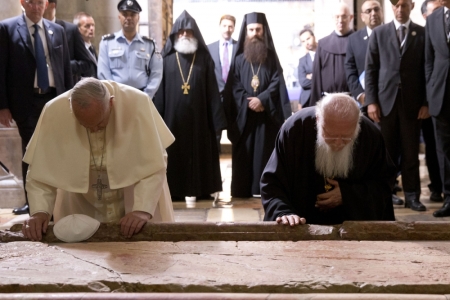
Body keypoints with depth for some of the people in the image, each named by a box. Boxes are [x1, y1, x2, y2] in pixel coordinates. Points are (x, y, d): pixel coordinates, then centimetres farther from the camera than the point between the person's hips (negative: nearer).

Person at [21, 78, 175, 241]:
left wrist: (142, 210, -34)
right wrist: (40, 211, -28)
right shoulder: (54, 111, -22)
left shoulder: (137, 103, -27)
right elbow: (41, 169, -14)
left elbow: (154, 165, -24)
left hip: (133, 200, -1)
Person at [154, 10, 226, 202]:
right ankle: (174, 189, 13)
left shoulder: (204, 58, 5)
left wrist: (217, 119, -4)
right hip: (173, 115, 0)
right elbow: (160, 90, 2)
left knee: (197, 151, 5)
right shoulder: (167, 58, 4)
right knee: (175, 151, 4)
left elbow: (212, 90, 2)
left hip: (198, 116, 0)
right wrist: (157, 118, -5)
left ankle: (195, 189, 14)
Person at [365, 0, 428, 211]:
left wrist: (426, 102, -3)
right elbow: (370, 69, 5)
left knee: (411, 151, 4)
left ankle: (412, 195, 11)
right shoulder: (379, 33, 8)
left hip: (412, 101, 0)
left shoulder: (423, 34, 7)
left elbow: (427, 70, 4)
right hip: (385, 99, 0)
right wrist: (371, 101, -4)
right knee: (386, 151, 3)